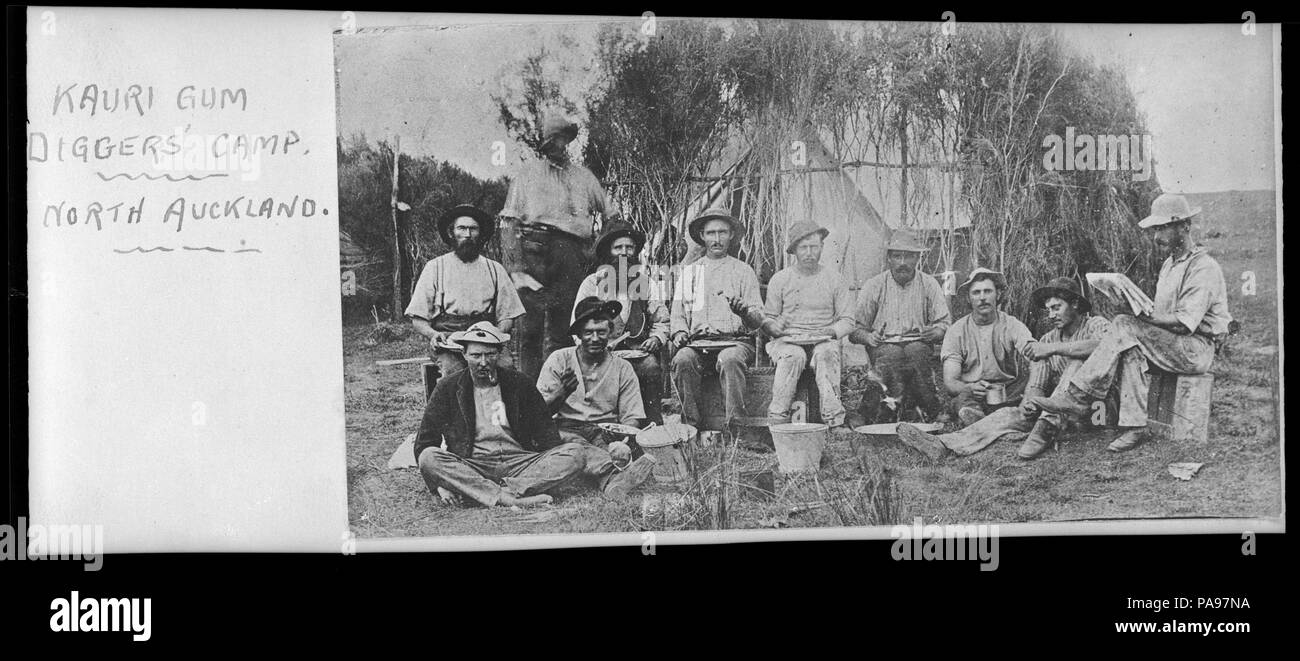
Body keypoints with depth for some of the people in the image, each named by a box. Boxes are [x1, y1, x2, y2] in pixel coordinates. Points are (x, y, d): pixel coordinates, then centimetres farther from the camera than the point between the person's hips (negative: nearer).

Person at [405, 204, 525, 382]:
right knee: (454, 373, -33)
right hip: (446, 344, -2)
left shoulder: (495, 269, 16)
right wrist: (433, 334, -13)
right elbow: (417, 319, 8)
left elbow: (507, 317, 13)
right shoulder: (435, 267, 11)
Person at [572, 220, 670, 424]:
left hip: (637, 350, 1)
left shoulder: (645, 281, 15)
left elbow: (661, 320, 18)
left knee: (651, 368, -31)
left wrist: (656, 338, -3)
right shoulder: (592, 283, 9)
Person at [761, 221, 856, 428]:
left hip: (823, 340, 0)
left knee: (826, 353, -36)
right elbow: (767, 319, 11)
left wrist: (830, 332, -9)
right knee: (794, 356, -36)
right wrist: (774, 327, -13)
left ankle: (834, 419, -42)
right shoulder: (779, 279, 10)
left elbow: (847, 321, 11)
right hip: (787, 339, 0)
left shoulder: (834, 280, 12)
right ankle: (777, 418, -38)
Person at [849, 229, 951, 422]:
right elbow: (855, 329, 6)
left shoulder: (929, 284, 11)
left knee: (916, 351, -36)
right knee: (892, 354, -36)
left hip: (918, 343, 0)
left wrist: (934, 332, -15)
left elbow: (945, 324, 9)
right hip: (883, 343, 0)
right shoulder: (873, 286, 7)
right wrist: (867, 337, -17)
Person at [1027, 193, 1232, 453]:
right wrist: (1141, 311, -3)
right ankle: (1135, 427, -31)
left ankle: (1078, 396, -27)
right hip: (1169, 345, 8)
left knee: (1126, 328, -25)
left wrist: (1145, 317, -18)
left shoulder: (1204, 267, -11)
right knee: (1132, 350, -25)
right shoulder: (1169, 264, 20)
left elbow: (1184, 322, -20)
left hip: (1198, 348, -8)